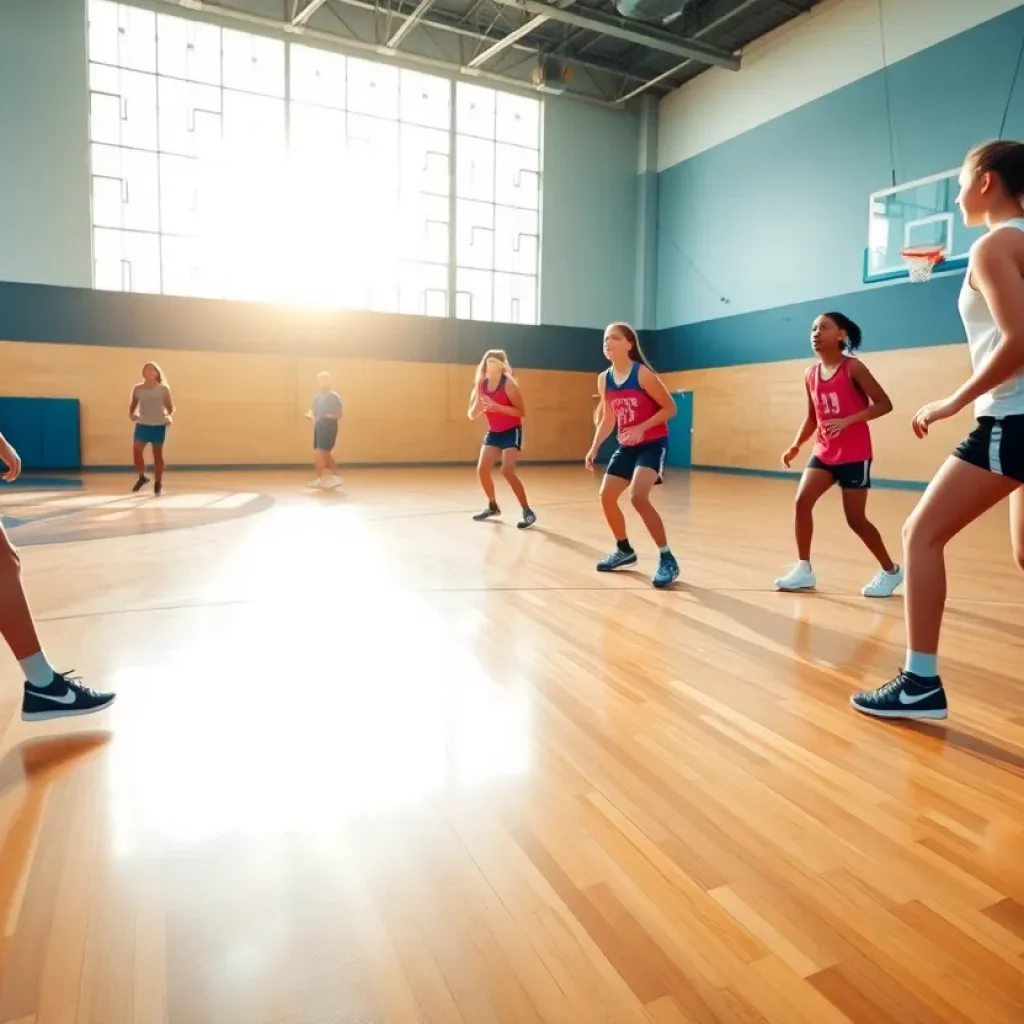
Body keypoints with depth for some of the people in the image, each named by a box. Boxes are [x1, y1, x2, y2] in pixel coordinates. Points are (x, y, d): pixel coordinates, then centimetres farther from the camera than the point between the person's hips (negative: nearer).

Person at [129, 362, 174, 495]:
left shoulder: (163, 388, 3)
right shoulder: (137, 389, 7)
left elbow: (170, 406, 5)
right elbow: (133, 405, 12)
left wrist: (169, 416, -15)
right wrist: (131, 414, -8)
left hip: (159, 425, -2)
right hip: (142, 424, 2)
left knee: (158, 453, 3)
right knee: (136, 450, -5)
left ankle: (158, 483, 10)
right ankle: (142, 477, 18)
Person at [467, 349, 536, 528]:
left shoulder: (508, 383, -16)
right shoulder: (481, 384, -1)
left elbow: (522, 411, -20)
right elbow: (471, 415, 2)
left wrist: (497, 406, -29)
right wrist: (479, 404, -20)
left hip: (511, 431, -6)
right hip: (493, 432, 6)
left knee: (507, 471, -20)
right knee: (482, 470, 1)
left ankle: (528, 512, -14)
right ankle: (493, 507, 23)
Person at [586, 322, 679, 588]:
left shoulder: (643, 374, -16)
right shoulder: (604, 379, 3)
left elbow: (670, 408, -13)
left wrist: (642, 428, -25)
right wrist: (594, 447, 5)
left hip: (653, 444, -7)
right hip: (626, 446, 8)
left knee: (638, 497, -25)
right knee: (606, 496, 5)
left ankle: (667, 559, -13)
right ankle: (624, 550, 27)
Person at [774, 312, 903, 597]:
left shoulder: (852, 367, -11)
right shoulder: (810, 374, 5)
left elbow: (884, 404, -13)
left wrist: (848, 420, -26)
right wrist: (795, 446, 2)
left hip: (854, 454, -5)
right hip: (824, 451, 6)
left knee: (855, 518, -1)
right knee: (802, 501, -10)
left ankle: (891, 571, 21)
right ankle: (804, 570, 1)